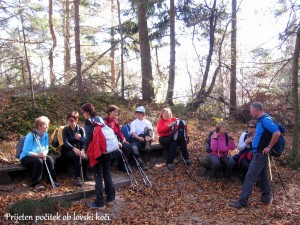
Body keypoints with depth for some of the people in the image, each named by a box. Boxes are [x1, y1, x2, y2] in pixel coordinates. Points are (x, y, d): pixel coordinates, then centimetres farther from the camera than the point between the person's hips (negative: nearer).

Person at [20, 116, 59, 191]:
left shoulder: (45, 135, -4)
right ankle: (35, 183, -22)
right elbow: (25, 152, -22)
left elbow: (46, 148, 2)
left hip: (39, 156, 5)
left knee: (50, 159, -23)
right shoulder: (30, 136, -22)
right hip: (26, 157, -5)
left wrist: (44, 153, -22)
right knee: (39, 161, -35)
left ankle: (52, 179, -8)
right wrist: (37, 155, -35)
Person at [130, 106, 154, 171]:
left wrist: (151, 137, -21)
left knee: (147, 128, -24)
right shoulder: (134, 123, 12)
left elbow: (151, 130, 4)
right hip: (137, 139, 0)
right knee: (134, 148, -34)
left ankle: (147, 145, -39)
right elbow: (133, 132, -4)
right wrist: (139, 137, -25)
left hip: (146, 139, 1)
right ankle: (141, 163, -23)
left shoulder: (147, 122, 17)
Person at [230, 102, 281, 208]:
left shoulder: (266, 120, -18)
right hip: (260, 153, 10)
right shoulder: (261, 120, 11)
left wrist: (269, 147, -21)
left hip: (260, 153, -10)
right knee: (262, 176, 18)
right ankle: (265, 198, 31)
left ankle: (242, 201, -5)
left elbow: (277, 133, -28)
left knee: (250, 177, -8)